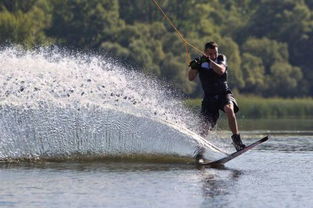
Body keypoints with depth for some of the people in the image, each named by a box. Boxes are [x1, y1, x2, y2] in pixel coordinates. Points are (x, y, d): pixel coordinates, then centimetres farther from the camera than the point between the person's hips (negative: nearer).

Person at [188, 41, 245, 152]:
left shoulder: (221, 58, -1)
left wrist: (210, 61, -33)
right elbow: (191, 78, -11)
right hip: (209, 96, 1)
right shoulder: (200, 61, -1)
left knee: (229, 109, -32)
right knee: (206, 127, -12)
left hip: (224, 93, -1)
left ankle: (236, 140, -30)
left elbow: (221, 70, -21)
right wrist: (193, 67, -30)